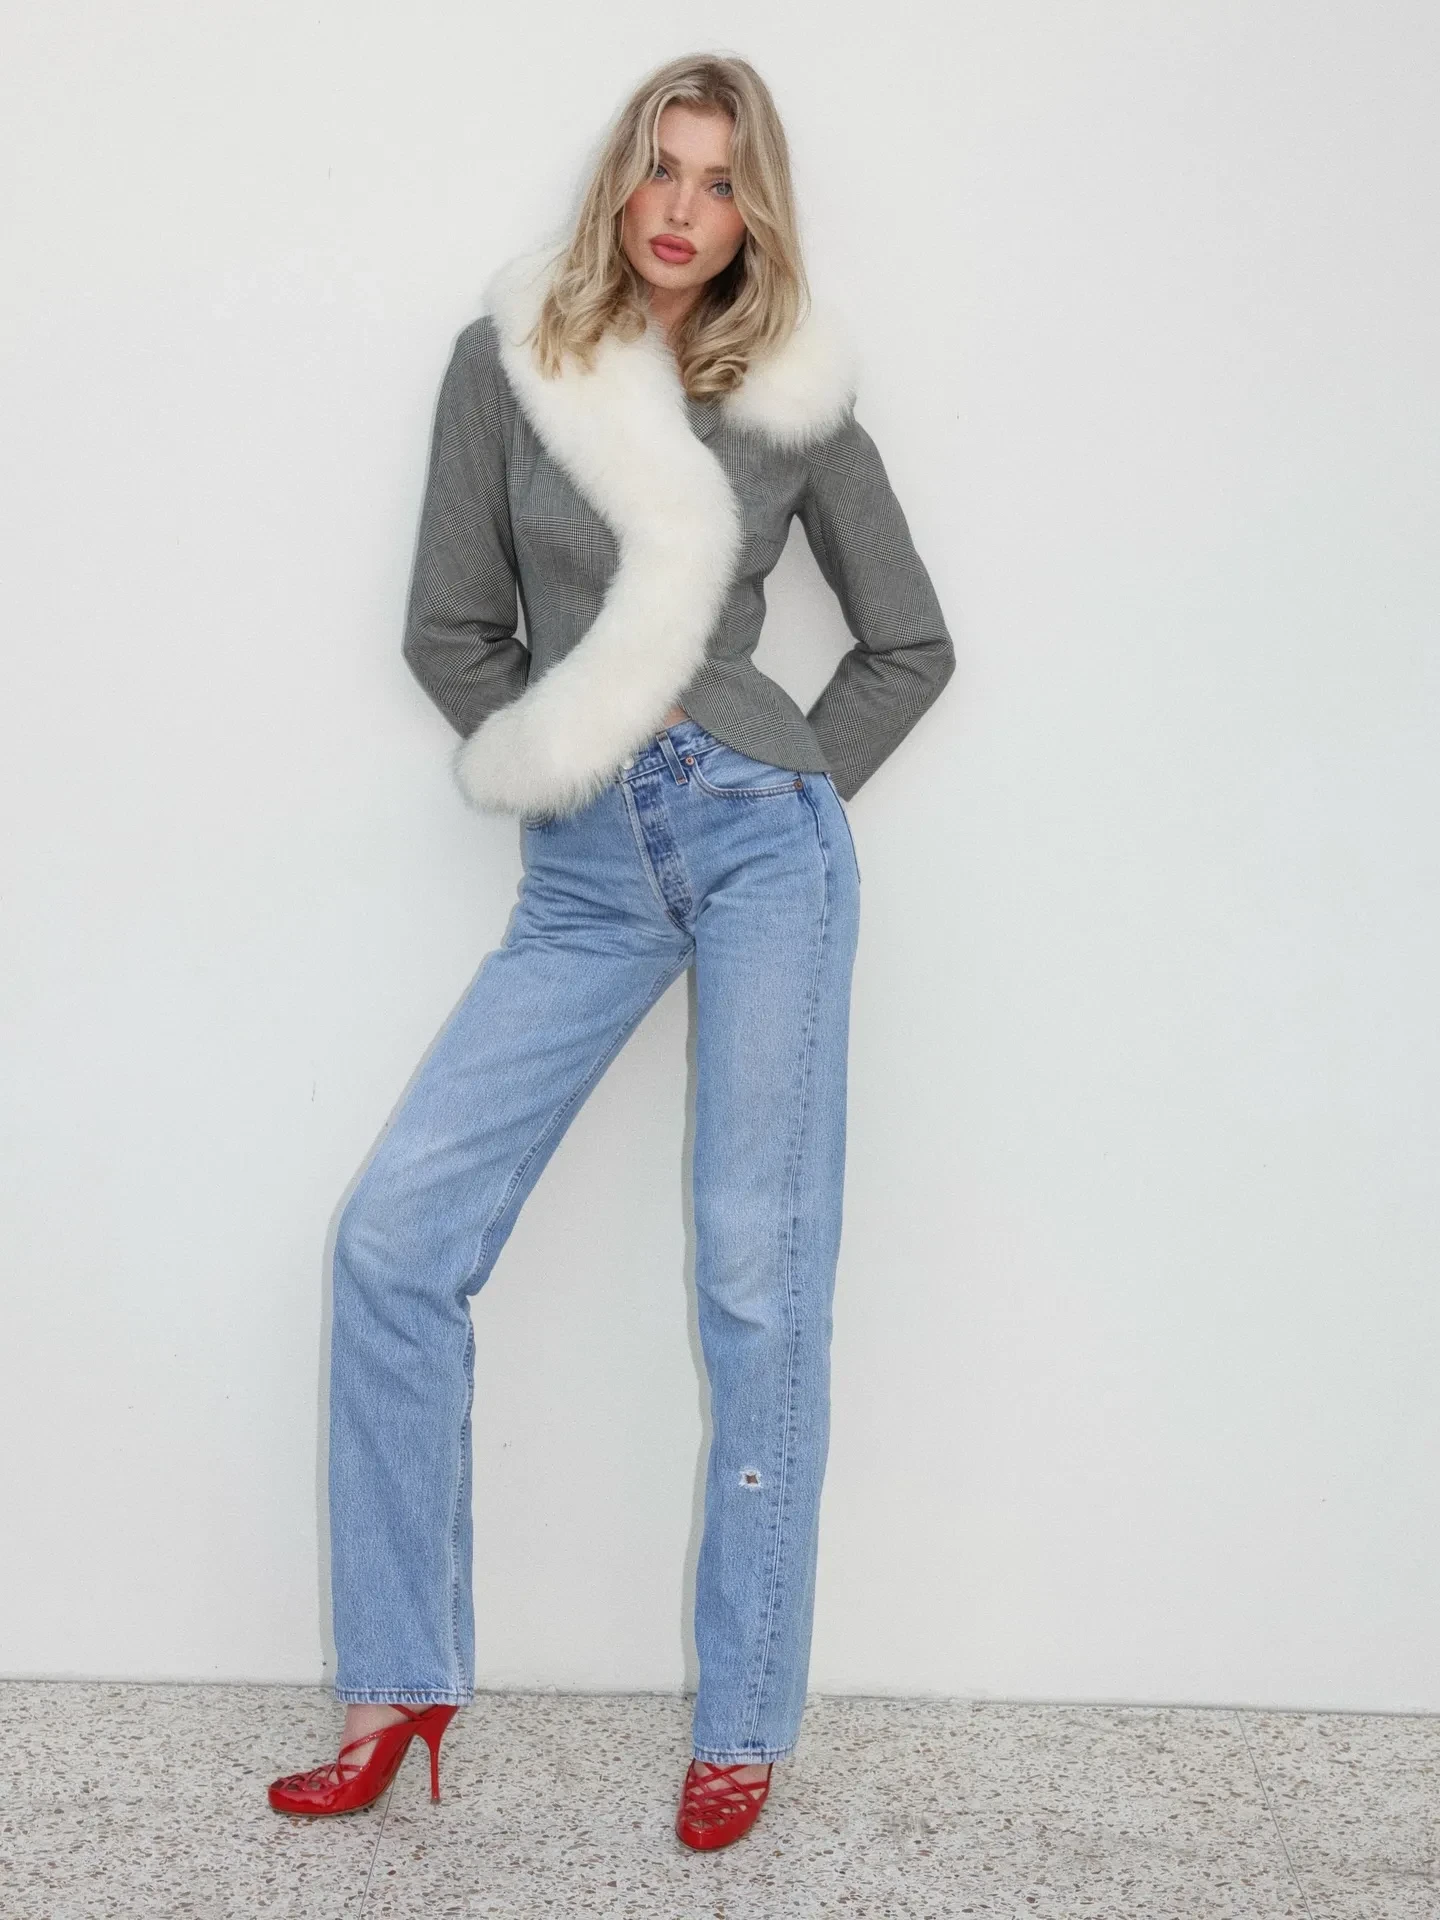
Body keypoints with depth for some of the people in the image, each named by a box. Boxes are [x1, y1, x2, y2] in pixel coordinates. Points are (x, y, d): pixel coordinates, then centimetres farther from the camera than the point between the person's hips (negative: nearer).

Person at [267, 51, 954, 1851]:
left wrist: (789, 790, 7)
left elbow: (911, 642, 14)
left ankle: (743, 1727, 9)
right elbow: (449, 626, 9)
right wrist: (555, 767, 5)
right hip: (581, 871, 2)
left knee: (759, 1281, -3)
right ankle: (400, 1685, 8)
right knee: (394, 1238, -6)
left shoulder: (797, 399, 6)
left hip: (758, 837, -2)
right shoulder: (506, 360, 6)